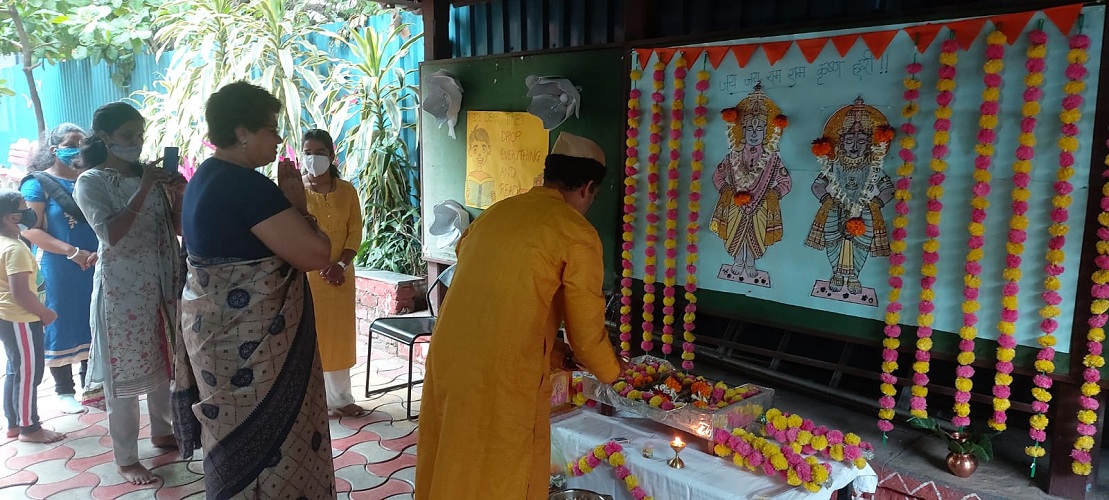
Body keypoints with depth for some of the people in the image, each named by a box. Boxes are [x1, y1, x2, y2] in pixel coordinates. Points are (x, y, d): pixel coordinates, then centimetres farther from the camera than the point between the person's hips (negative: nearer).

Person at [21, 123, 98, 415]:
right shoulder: (38, 183, -4)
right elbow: (30, 230, -13)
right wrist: (73, 252, -22)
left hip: (94, 268, 4)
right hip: (58, 272, -4)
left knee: (92, 325, 10)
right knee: (61, 326, 5)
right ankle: (64, 391, 17)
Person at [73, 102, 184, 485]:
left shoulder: (150, 175, 7)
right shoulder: (91, 182, -8)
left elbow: (177, 228, 7)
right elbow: (110, 234, -21)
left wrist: (178, 194, -10)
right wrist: (143, 189, -24)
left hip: (162, 283, 6)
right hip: (121, 287, -5)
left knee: (163, 361, 17)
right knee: (123, 371, 3)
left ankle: (161, 431, 37)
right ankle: (126, 457, 14)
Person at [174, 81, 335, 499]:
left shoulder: (206, 177, 10)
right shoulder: (246, 185, -21)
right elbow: (316, 254, -24)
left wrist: (286, 202, 5)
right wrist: (298, 205, -8)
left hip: (216, 327, 10)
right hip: (250, 338, -10)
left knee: (237, 439, 22)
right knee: (267, 440, 4)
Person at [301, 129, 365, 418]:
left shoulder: (346, 190, 3)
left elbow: (355, 232, 1)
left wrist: (341, 264, -11)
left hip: (339, 274, 3)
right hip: (304, 273, -3)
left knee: (339, 335, 11)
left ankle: (340, 398, 24)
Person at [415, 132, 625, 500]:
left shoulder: (493, 213, 12)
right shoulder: (577, 234, -6)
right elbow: (586, 331, -2)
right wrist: (611, 374, 19)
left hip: (447, 359, 6)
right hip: (505, 374, -6)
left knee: (451, 467, 20)